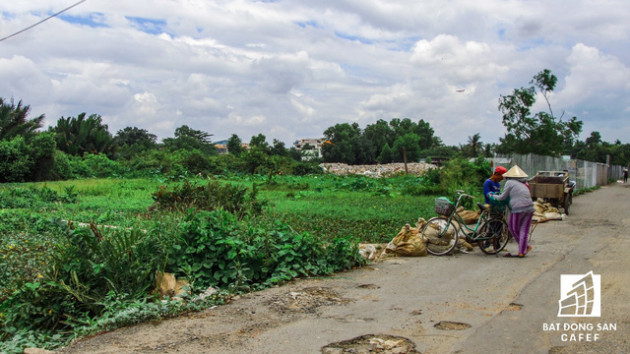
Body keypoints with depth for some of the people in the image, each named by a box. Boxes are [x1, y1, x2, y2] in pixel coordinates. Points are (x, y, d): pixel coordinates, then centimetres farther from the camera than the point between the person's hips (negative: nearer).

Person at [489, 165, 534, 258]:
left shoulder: (510, 182, 1)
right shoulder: (524, 184, 20)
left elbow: (502, 197, 2)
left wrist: (492, 195, 19)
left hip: (518, 209, -6)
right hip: (529, 208, 7)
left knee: (513, 228, 11)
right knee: (524, 230, 9)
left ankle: (526, 246, 14)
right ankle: (522, 252, 8)